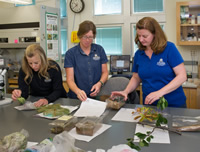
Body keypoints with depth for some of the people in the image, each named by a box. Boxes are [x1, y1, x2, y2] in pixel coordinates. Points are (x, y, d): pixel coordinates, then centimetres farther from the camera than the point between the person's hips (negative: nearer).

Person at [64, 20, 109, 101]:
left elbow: (105, 72, 10)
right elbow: (70, 79, -6)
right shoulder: (70, 53, -1)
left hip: (97, 95, 1)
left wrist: (99, 83, -11)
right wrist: (78, 91, -26)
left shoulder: (99, 50, 6)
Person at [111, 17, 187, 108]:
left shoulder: (169, 48, -12)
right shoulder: (139, 54, 1)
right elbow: (136, 78, 10)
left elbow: (182, 76, -16)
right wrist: (126, 91, -8)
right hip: (149, 104, 3)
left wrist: (160, 92, -26)